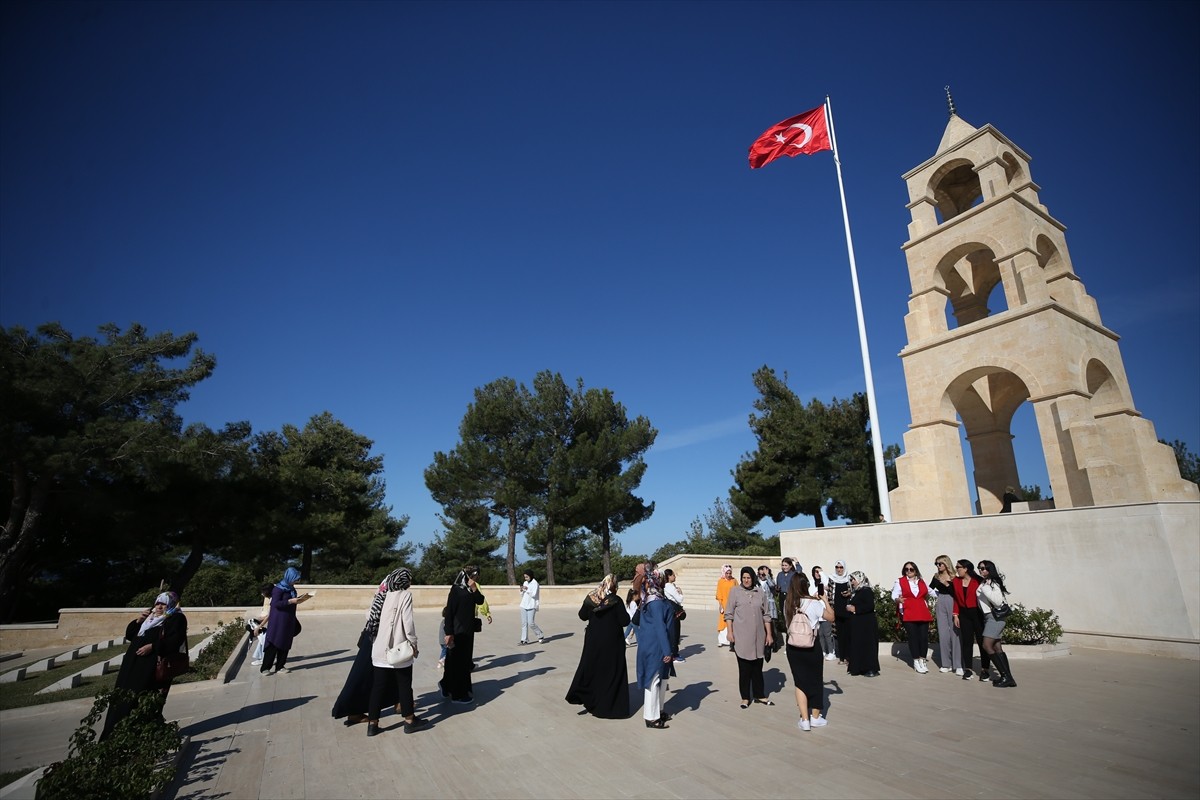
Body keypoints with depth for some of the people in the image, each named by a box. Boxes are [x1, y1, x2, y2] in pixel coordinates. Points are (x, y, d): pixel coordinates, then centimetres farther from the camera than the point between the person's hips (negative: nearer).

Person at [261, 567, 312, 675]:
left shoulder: (291, 588, 10)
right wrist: (290, 601, -23)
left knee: (285, 644, 9)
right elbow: (275, 603, -19)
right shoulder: (278, 588, -13)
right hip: (279, 620, -8)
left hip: (289, 620, 8)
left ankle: (280, 666, 16)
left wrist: (299, 598, 3)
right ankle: (265, 668, 6)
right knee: (274, 644, -3)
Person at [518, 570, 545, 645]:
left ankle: (541, 637, 8)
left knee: (531, 623, -8)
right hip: (524, 605, 7)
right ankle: (524, 640, 5)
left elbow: (533, 594, -16)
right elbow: (522, 595, 16)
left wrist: (527, 589, -16)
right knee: (524, 623, 2)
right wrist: (521, 590, -2)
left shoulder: (535, 583, -8)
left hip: (531, 606, -7)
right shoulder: (525, 583, 12)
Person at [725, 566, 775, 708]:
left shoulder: (760, 593, 5)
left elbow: (766, 615, 9)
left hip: (758, 636, 3)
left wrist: (769, 634, 6)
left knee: (757, 667, 13)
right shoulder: (735, 591, -3)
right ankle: (745, 697, 16)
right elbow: (729, 614, -3)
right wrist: (730, 632, -9)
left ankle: (759, 695, 26)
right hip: (741, 636, -3)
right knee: (744, 667, 4)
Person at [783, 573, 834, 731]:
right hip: (811, 646, -2)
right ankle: (815, 718, 28)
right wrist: (825, 600, 5)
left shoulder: (787, 603, -5)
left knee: (800, 682, 13)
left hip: (793, 647, 2)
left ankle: (804, 720, 12)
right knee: (816, 681, 17)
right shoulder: (814, 603, -16)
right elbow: (831, 618, -6)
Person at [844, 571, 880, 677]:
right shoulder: (855, 592, 15)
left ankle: (872, 669, -2)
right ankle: (859, 667, 17)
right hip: (857, 624, 9)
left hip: (867, 624, -9)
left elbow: (870, 606, -23)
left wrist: (855, 609, -18)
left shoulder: (867, 591, -12)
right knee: (857, 645, 10)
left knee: (868, 645, -7)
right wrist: (849, 607, 3)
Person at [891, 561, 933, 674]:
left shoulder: (922, 582, 17)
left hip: (923, 613, 3)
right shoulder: (900, 581, 5)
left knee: (924, 636, 0)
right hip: (908, 614, -3)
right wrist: (899, 599, -22)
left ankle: (922, 660, 15)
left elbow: (930, 592, 30)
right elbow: (894, 595, -2)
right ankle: (916, 661, 5)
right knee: (913, 637, -4)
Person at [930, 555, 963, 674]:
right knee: (943, 634, 3)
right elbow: (929, 590, 16)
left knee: (955, 633, -6)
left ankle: (958, 665, 0)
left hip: (952, 605, -4)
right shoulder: (936, 578, 8)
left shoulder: (954, 578, -4)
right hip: (941, 605, 4)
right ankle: (946, 664, 9)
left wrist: (947, 585, -17)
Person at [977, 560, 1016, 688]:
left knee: (987, 646, -13)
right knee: (997, 648, 6)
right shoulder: (982, 584, 12)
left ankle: (1006, 676, -9)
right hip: (988, 616, 8)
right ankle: (1007, 677, 9)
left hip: (995, 616, -8)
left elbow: (998, 602, -18)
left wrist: (986, 590, -21)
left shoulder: (993, 583, -11)